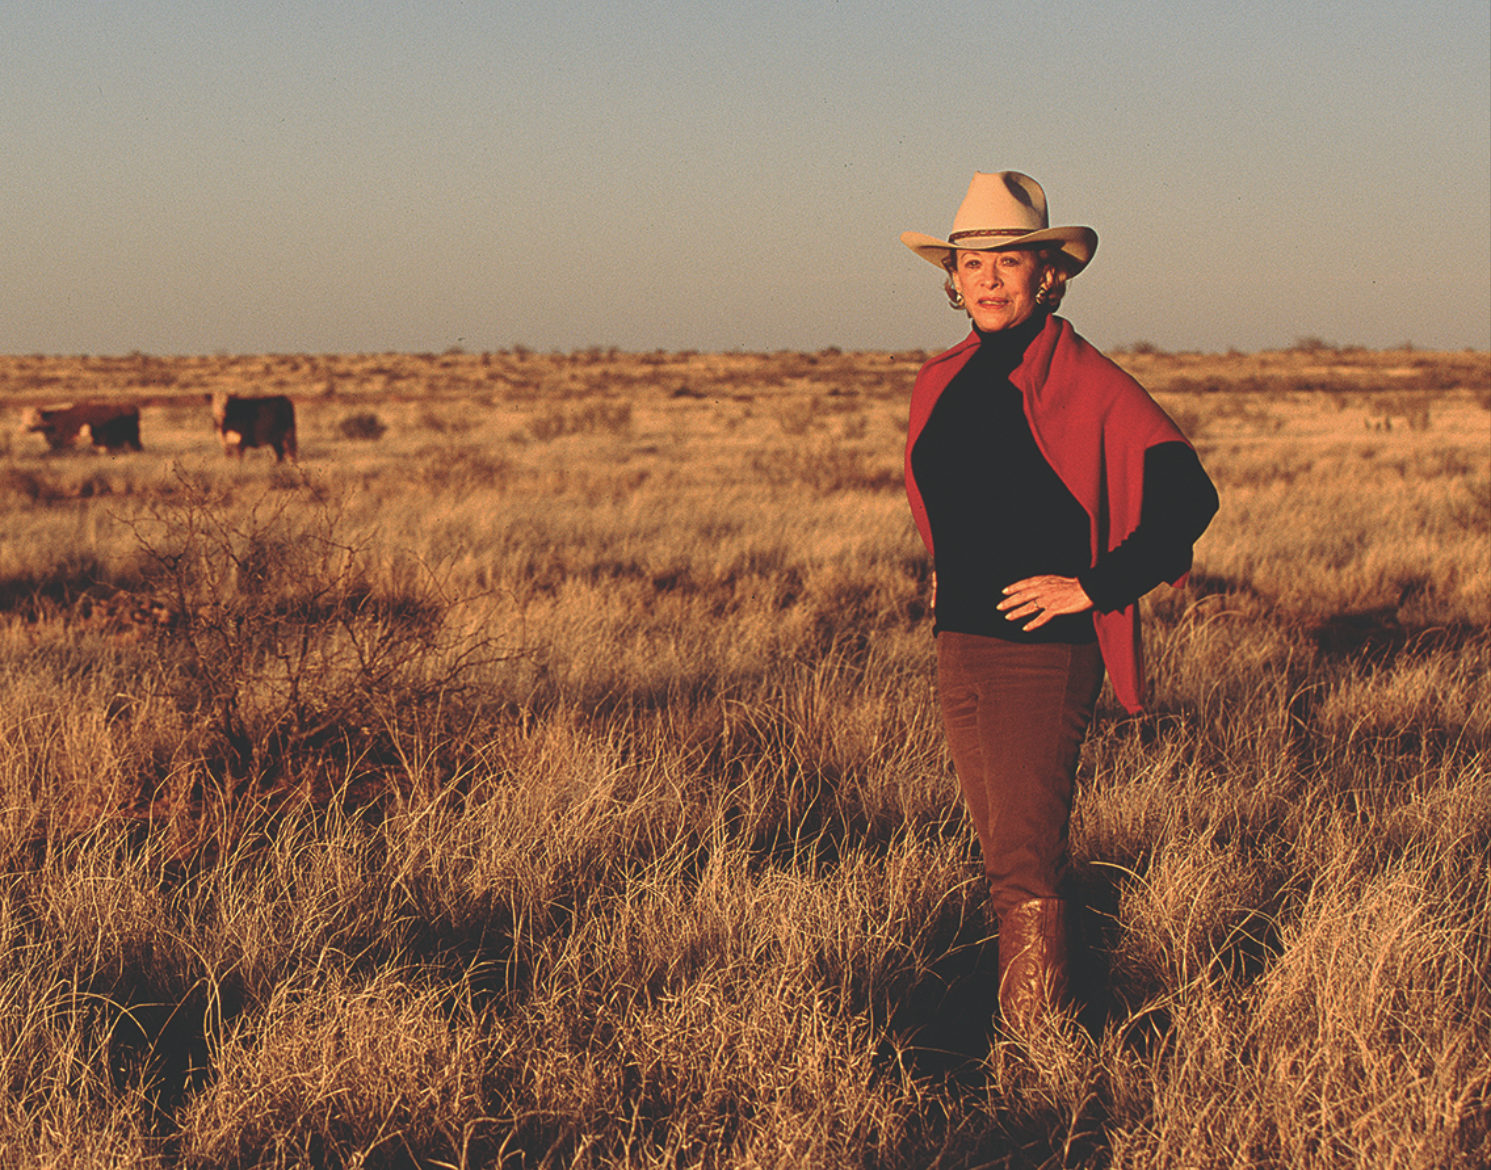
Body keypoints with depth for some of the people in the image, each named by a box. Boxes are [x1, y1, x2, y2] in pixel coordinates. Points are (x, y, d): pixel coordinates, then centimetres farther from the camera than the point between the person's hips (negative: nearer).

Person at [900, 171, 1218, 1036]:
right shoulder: (942, 382, 11)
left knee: (1027, 866, -11)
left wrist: (1095, 587, -13)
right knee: (1006, 863, 12)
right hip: (960, 643, 7)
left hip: (1044, 650, -7)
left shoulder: (1086, 383, -9)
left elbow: (1187, 498, -14)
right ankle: (1013, 1042, 19)